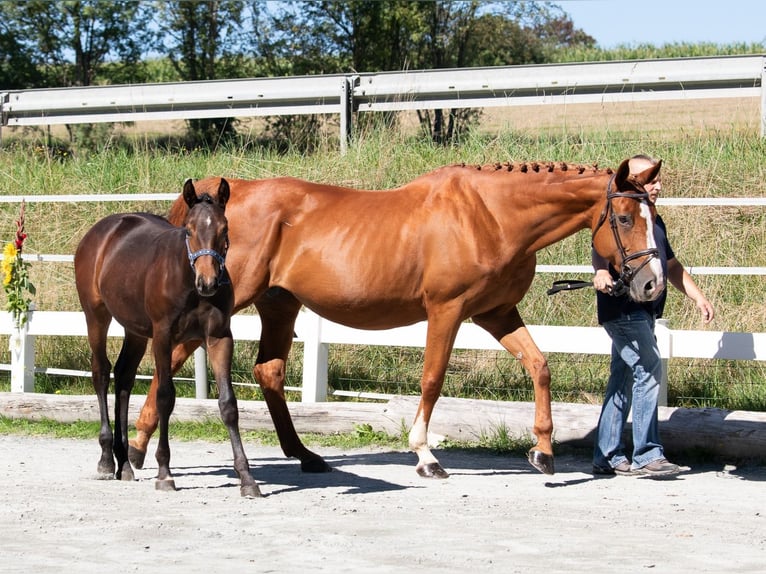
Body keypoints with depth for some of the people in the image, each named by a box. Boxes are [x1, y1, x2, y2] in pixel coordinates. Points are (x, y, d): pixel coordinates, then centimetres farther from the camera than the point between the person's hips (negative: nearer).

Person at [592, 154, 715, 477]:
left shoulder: (654, 220, 22)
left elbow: (671, 265, 30)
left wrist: (698, 297, 22)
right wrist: (601, 271, -46)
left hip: (644, 312, 9)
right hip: (623, 308, -9)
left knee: (623, 378, 10)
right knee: (649, 370, -16)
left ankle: (607, 457, 13)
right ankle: (647, 454, -15)